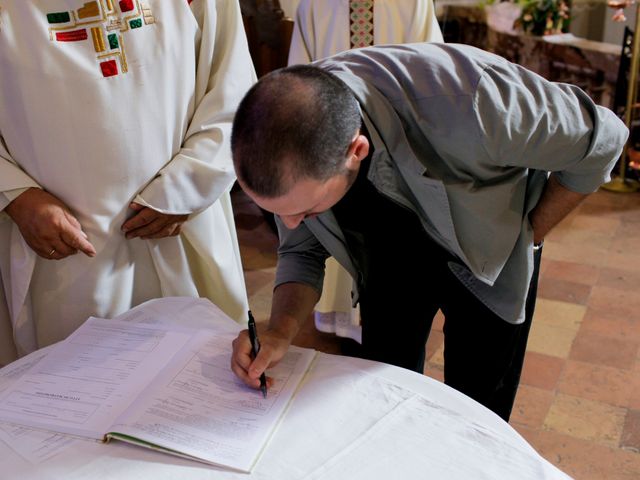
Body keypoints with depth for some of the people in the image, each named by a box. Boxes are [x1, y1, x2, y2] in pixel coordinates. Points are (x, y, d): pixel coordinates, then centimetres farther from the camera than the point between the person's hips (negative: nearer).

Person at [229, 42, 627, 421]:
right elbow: (301, 250, -10)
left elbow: (601, 138, -22)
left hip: (488, 253, -3)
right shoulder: (286, 140, -27)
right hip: (392, 249, 3)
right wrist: (280, 333, -27)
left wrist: (528, 234, -14)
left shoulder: (460, 103, -42)